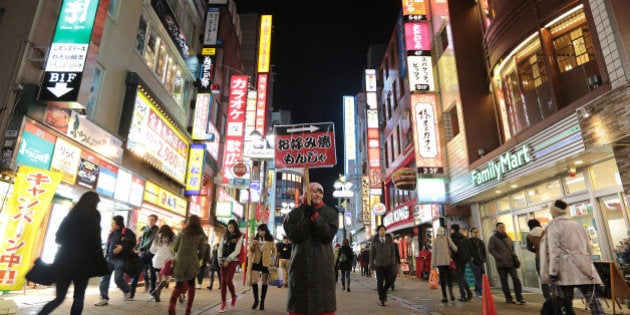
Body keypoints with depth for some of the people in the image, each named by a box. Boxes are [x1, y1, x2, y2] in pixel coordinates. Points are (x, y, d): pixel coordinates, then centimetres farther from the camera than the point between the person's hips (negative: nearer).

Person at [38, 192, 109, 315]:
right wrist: (101, 265, -11)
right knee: (79, 297, 6)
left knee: (59, 298, 14)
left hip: (63, 260, 6)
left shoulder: (71, 214, 12)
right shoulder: (93, 214, -7)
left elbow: (58, 238, 16)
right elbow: (95, 241, -14)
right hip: (81, 261, -6)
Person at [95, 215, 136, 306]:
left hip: (119, 259, -7)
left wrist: (122, 247, -29)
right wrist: (106, 256, 14)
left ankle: (128, 291, 21)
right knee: (104, 278, 0)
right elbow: (107, 245, 23)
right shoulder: (112, 232, 13)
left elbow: (131, 243, -16)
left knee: (118, 279, -6)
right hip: (109, 259, 7)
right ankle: (104, 298, 8)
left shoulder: (127, 232, -7)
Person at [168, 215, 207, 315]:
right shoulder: (201, 235, 4)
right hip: (192, 263, -1)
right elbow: (201, 252, 3)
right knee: (191, 285, 13)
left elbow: (175, 248, 12)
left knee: (178, 285, 10)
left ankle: (171, 305, -11)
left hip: (179, 262, 1)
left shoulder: (182, 233, 9)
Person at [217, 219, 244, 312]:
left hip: (233, 261, -4)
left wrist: (228, 260, -12)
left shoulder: (239, 237, -2)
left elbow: (237, 251, -8)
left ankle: (234, 297, 15)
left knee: (228, 281, -12)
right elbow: (220, 248, 10)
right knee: (223, 282, 0)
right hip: (224, 261, 4)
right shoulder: (225, 236, 11)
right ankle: (223, 304, 6)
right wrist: (220, 260, -1)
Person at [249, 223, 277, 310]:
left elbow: (274, 251, 6)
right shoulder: (255, 239, 7)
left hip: (266, 263, -1)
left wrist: (273, 259, -9)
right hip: (256, 262, 2)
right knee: (254, 281, -5)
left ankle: (262, 301, 16)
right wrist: (253, 244, -16)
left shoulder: (271, 240, 1)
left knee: (264, 282, 5)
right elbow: (251, 250, 5)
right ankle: (256, 300, 11)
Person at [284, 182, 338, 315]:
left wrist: (314, 215, -12)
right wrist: (306, 215, -12)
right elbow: (294, 236, -7)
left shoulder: (330, 213, 7)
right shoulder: (295, 214, 7)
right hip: (300, 265, 1)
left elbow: (328, 235, -8)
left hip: (323, 265, 0)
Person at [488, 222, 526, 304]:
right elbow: (490, 249, -7)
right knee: (504, 281, 3)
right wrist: (499, 257, -16)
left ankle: (519, 297, 6)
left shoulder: (508, 238, 15)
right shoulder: (493, 238, -2)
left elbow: (512, 248, 25)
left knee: (516, 279, -1)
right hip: (501, 264, -4)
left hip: (511, 262, 4)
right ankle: (508, 298, 12)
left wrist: (514, 256, 8)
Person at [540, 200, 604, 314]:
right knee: (593, 300, 2)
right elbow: (589, 248, 20)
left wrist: (553, 272, -11)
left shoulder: (553, 226, -4)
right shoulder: (578, 224, 17)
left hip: (567, 270, -6)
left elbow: (554, 251, -12)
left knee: (567, 304, 1)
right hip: (584, 268, 6)